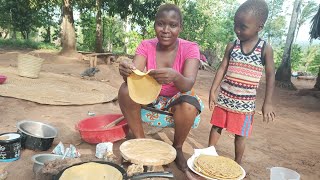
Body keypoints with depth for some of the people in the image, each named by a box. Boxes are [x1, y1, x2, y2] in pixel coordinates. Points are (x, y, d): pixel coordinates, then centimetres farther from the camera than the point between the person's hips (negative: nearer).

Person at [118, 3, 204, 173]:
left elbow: (188, 85, -31)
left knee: (189, 107, -35)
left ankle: (177, 148, -2)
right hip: (152, 98, 2)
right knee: (126, 90, -25)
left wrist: (175, 77, -54)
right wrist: (126, 71, -47)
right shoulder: (146, 45, -10)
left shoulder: (190, 48, -17)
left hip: (178, 100, -1)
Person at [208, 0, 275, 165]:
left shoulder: (265, 49, -7)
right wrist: (213, 91, -4)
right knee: (216, 126, 12)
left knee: (240, 134, 11)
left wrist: (267, 103, -5)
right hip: (224, 98, 2)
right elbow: (222, 69, 1)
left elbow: (270, 76, -3)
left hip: (245, 102, -2)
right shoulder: (231, 46, -1)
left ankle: (237, 164, 28)